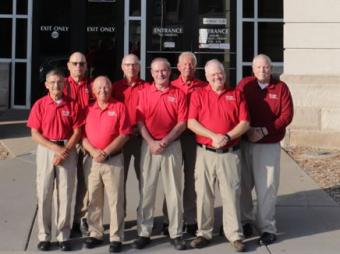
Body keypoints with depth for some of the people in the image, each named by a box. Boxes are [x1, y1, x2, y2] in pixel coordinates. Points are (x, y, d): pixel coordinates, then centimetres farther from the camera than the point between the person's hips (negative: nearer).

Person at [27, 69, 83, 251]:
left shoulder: (72, 105, 1)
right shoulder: (40, 105, 0)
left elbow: (77, 132, 0)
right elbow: (35, 134, -3)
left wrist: (64, 150, -12)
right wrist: (55, 148, -13)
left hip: (68, 151, 0)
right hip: (46, 150, 0)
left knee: (65, 194, 3)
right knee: (44, 194, 2)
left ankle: (63, 235, 12)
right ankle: (44, 236, 11)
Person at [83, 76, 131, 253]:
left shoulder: (119, 107, 0)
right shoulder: (88, 109, 10)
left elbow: (124, 135, -7)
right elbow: (82, 134, 5)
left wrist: (106, 152, -15)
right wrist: (93, 151, -12)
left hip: (113, 160, -3)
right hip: (92, 160, 3)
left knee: (115, 200, -1)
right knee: (94, 200, 10)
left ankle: (116, 237, 5)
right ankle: (95, 234, 21)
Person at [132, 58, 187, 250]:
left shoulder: (179, 94, 2)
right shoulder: (144, 93, 5)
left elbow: (182, 124, -3)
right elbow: (140, 121, 0)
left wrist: (164, 142, -11)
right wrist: (151, 142, -12)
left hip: (172, 146, -1)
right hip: (149, 145, 1)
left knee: (174, 190, 3)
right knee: (146, 189, 4)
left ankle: (176, 234, 10)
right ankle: (144, 232, 12)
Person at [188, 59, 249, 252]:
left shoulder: (236, 95, 6)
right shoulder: (198, 95, 5)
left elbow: (245, 123, 1)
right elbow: (191, 123, -4)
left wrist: (228, 136, -15)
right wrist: (214, 136, -15)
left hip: (230, 153, 0)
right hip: (205, 153, 1)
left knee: (231, 195, 3)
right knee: (204, 194, 6)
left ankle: (235, 235, 12)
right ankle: (204, 233, 18)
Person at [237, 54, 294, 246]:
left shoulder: (281, 88, 3)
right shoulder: (244, 85, 5)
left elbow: (287, 115, -3)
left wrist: (264, 131, -12)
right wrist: (248, 130, -12)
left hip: (269, 146, -1)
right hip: (244, 144, 2)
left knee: (267, 188, -1)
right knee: (243, 185, 7)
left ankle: (268, 228, 8)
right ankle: (245, 221, 23)